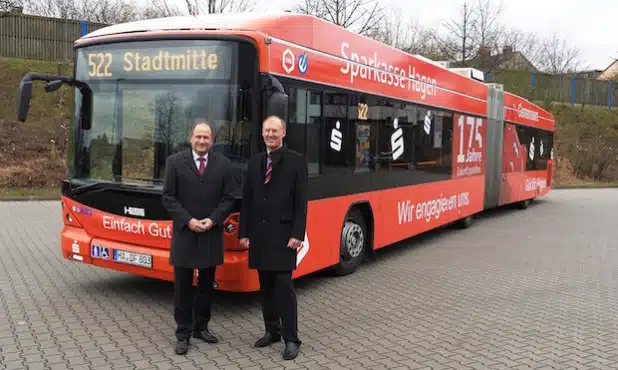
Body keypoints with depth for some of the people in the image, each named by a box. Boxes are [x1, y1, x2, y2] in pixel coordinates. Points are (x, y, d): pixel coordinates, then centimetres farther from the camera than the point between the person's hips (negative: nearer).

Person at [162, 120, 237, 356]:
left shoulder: (223, 164, 4)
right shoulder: (175, 162, 0)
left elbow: (228, 198, 2)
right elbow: (168, 197, -3)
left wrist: (212, 220, -11)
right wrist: (188, 220, -13)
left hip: (211, 234, 2)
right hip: (184, 233, -2)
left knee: (206, 285, 12)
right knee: (183, 287, 4)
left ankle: (201, 327, 26)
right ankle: (183, 334, 12)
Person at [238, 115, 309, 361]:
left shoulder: (296, 161, -3)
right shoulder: (254, 161, 11)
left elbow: (301, 201, -7)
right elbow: (247, 199, 11)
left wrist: (297, 234, -14)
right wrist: (244, 232, 6)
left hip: (283, 233, -5)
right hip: (259, 233, 5)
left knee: (284, 285, -5)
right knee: (266, 286, 12)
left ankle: (291, 339, 3)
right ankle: (272, 330, 24)